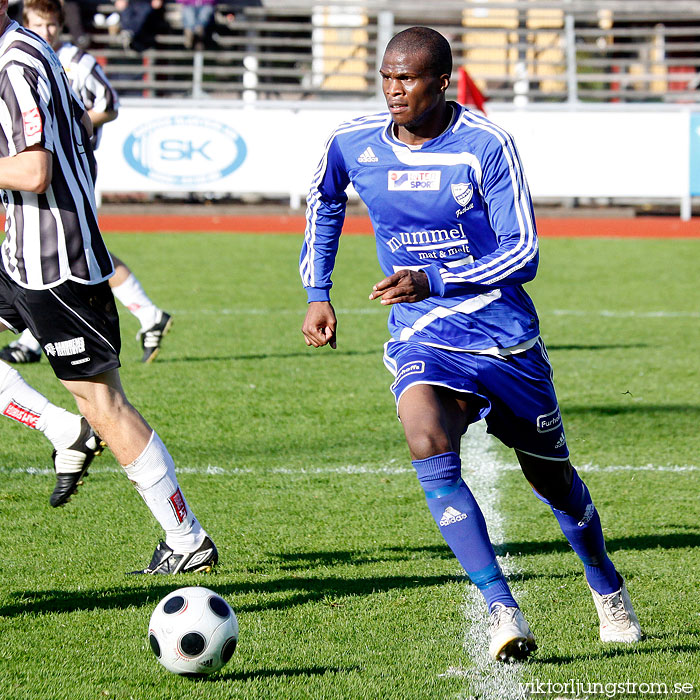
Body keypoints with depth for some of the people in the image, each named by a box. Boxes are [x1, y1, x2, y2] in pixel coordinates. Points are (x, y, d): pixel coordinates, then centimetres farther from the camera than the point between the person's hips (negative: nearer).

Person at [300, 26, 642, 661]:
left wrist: (433, 283, -28)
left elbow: (524, 253, -16)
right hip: (423, 341, 1)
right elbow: (325, 202, 20)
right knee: (428, 447, -29)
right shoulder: (353, 144, -4)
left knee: (551, 476, 14)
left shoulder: (486, 146, -15)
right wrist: (318, 294, 13)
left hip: (506, 334, -1)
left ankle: (609, 593, 43)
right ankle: (503, 612, -28)